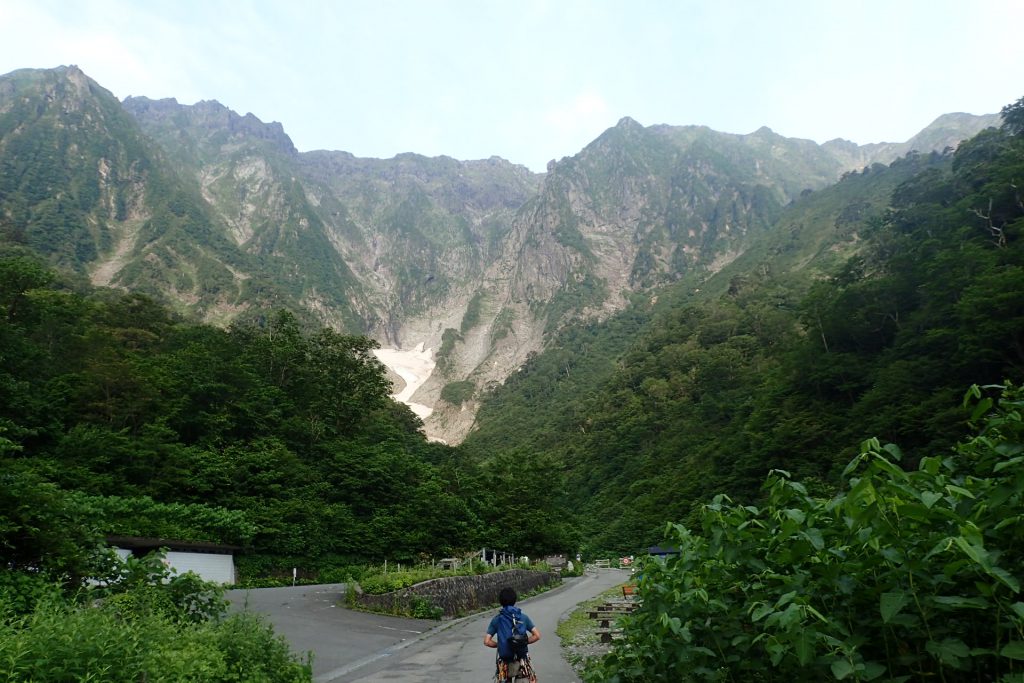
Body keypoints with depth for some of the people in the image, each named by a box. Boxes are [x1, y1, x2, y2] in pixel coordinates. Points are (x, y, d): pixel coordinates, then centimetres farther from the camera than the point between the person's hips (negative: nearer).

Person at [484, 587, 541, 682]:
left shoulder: (496, 619, -3)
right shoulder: (523, 617, 0)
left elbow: (487, 641, -7)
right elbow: (537, 635, -4)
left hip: (505, 662, 0)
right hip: (522, 661, 0)